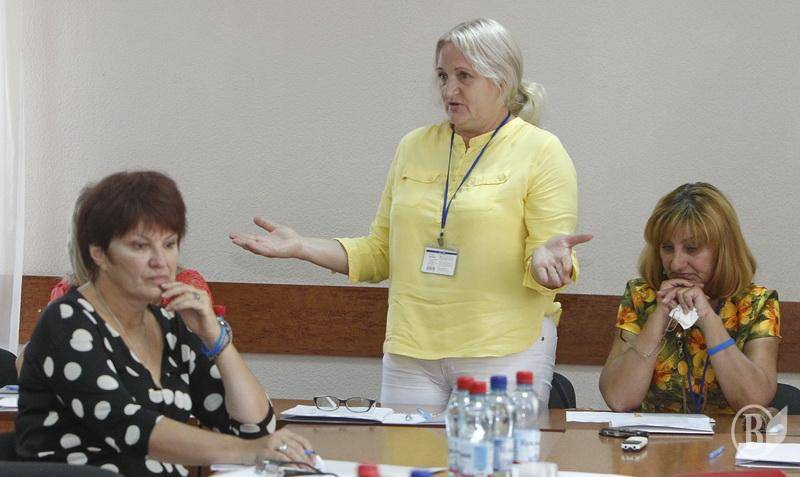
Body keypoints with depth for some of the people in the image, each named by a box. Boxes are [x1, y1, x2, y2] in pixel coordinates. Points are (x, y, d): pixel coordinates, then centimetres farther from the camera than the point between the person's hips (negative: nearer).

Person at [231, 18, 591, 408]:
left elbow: (543, 264, -7)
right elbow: (380, 254, 17)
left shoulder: (541, 153, -1)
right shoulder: (414, 148, 14)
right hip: (410, 355, 4)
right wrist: (301, 248, 6)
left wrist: (546, 259, -30)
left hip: (503, 354, -4)